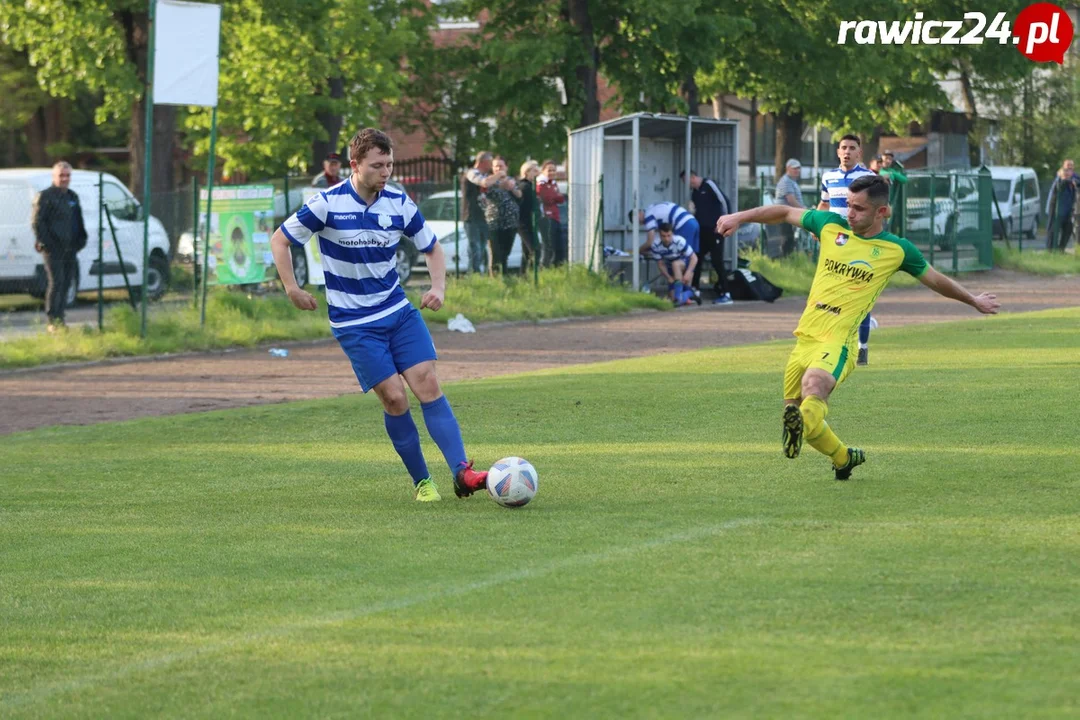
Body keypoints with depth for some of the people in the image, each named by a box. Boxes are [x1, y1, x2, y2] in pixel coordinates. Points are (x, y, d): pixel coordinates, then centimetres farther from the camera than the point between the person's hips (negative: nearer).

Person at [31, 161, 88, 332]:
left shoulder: (72, 197, 18)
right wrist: (46, 242, -16)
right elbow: (37, 222, -8)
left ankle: (60, 319, 13)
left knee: (66, 282, 7)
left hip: (69, 248, 7)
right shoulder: (45, 196, -4)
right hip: (53, 248, -7)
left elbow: (79, 222, 27)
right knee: (56, 282, -13)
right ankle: (53, 321, -12)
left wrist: (80, 240, 14)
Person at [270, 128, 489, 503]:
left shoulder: (400, 205, -1)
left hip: (398, 311, 4)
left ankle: (462, 472, -17)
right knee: (394, 398, -10)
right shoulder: (327, 204, -13)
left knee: (428, 384, -10)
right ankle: (421, 481, 5)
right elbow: (280, 240, -1)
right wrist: (292, 288, -10)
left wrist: (438, 288, -5)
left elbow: (432, 248, 13)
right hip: (354, 323, -4)